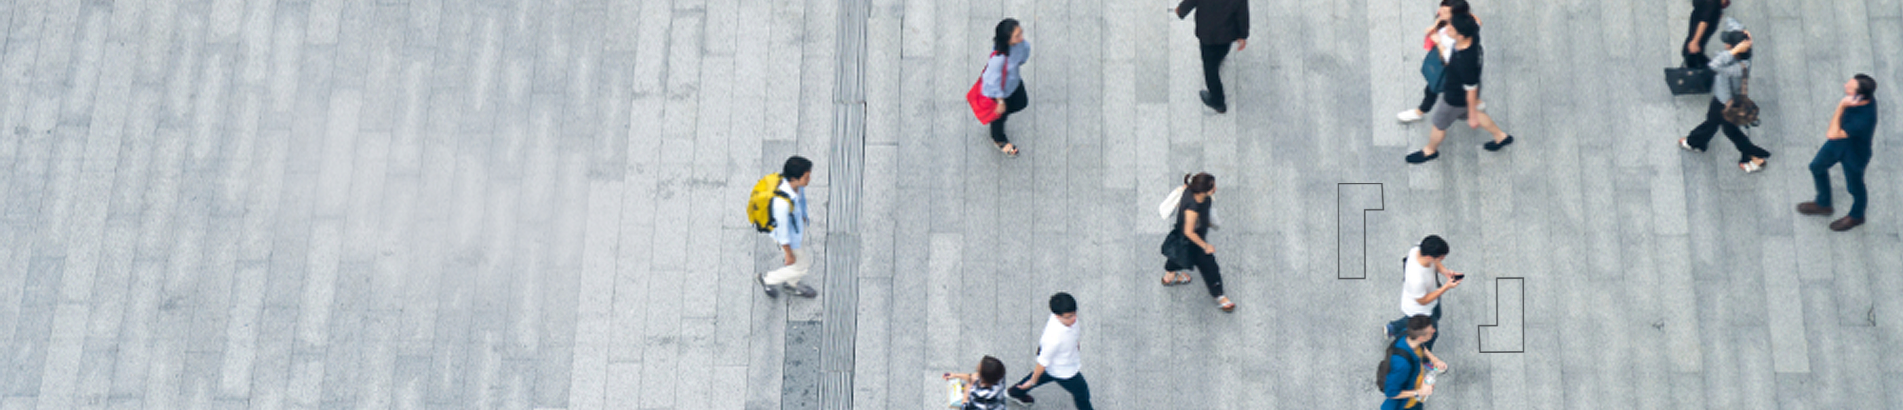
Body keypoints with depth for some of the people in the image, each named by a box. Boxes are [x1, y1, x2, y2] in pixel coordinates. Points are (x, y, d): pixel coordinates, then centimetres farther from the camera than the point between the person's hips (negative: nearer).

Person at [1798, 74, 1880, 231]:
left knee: (1854, 186, 21)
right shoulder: (1864, 96, -24)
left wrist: (1841, 107, -47)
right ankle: (1823, 204, 51)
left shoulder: (1864, 120, -46)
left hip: (1854, 155, -7)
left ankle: (1856, 216, 53)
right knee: (1817, 167, 26)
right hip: (1839, 142, 7)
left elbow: (1832, 134, -42)